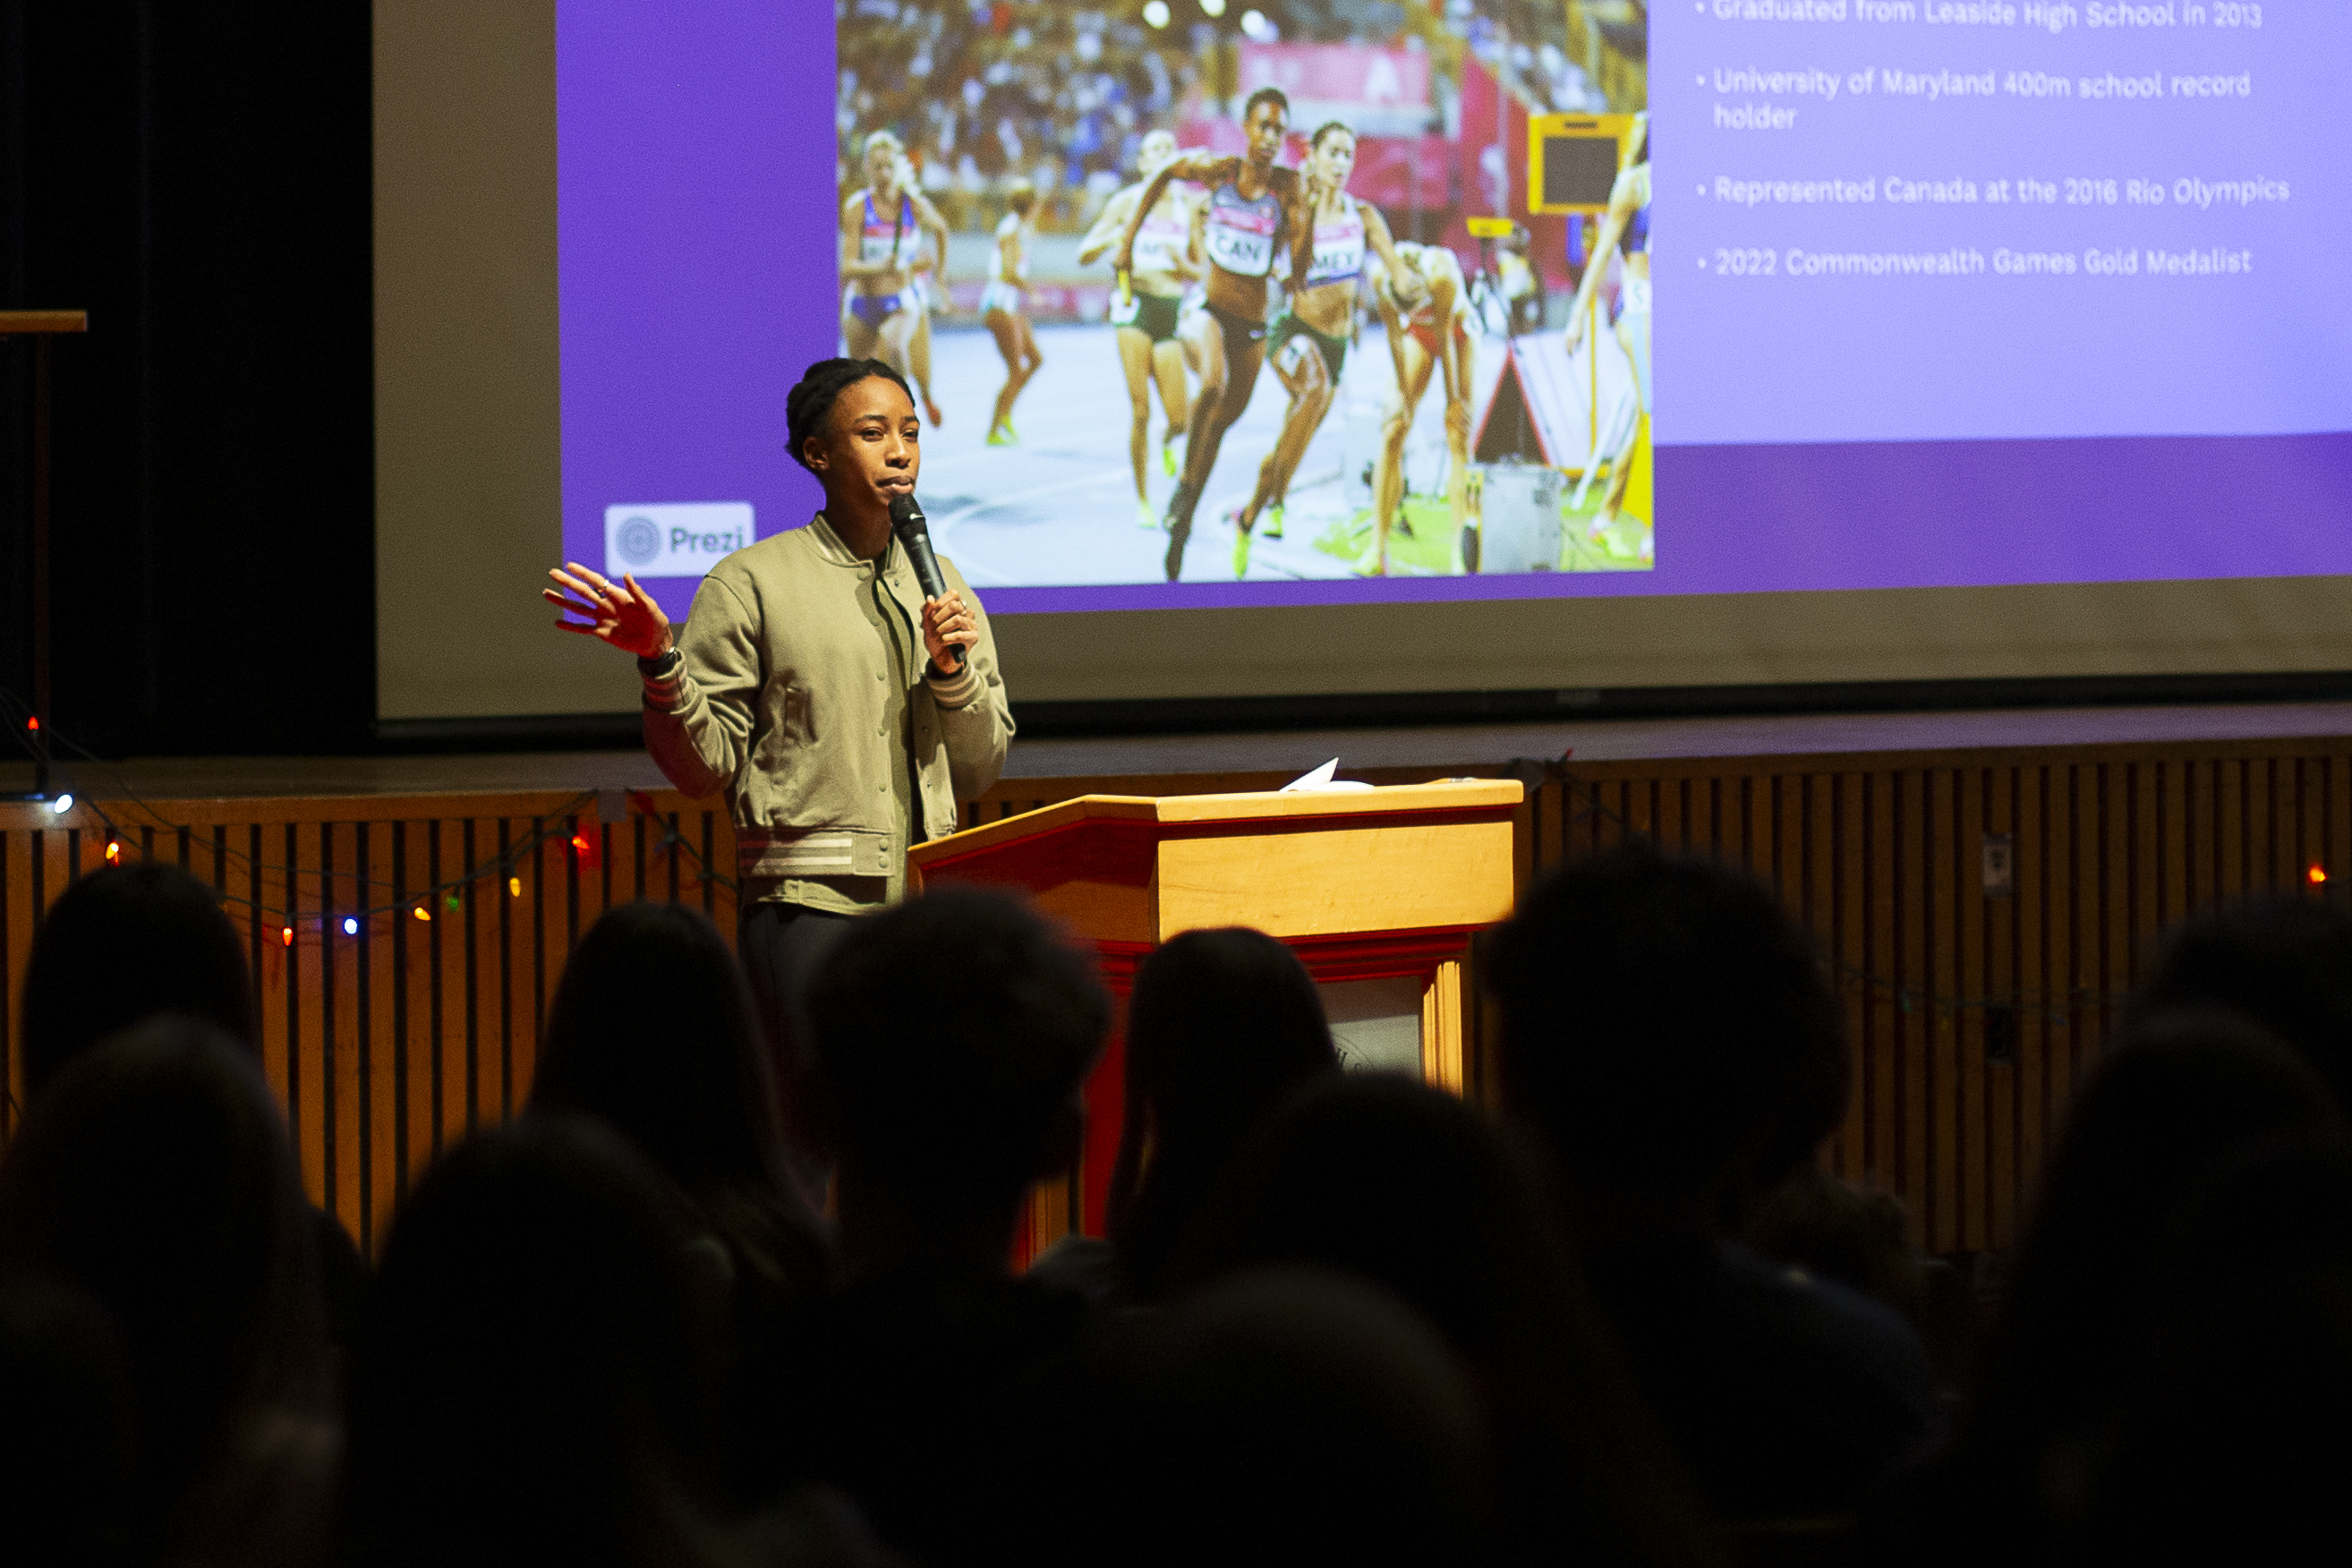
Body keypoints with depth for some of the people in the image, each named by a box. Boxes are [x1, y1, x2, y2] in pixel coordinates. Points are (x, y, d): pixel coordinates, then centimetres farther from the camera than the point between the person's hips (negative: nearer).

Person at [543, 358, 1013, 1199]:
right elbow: (705, 764, 0)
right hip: (809, 901, -5)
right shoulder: (752, 584, 3)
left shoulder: (941, 586, 18)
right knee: (826, 1160, -12)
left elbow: (980, 769, 19)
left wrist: (953, 673, 2)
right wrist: (659, 661, -16)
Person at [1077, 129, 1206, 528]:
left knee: (1180, 418, -7)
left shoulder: (1188, 205, 9)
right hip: (1135, 305, -2)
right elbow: (1085, 255, 6)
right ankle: (1142, 501, 4)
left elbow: (1202, 270, 12)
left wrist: (1183, 264, -9)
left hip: (1173, 308, 2)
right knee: (1140, 410, -9)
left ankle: (1167, 440, 31)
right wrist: (1113, 237, -13)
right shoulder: (1127, 203, 5)